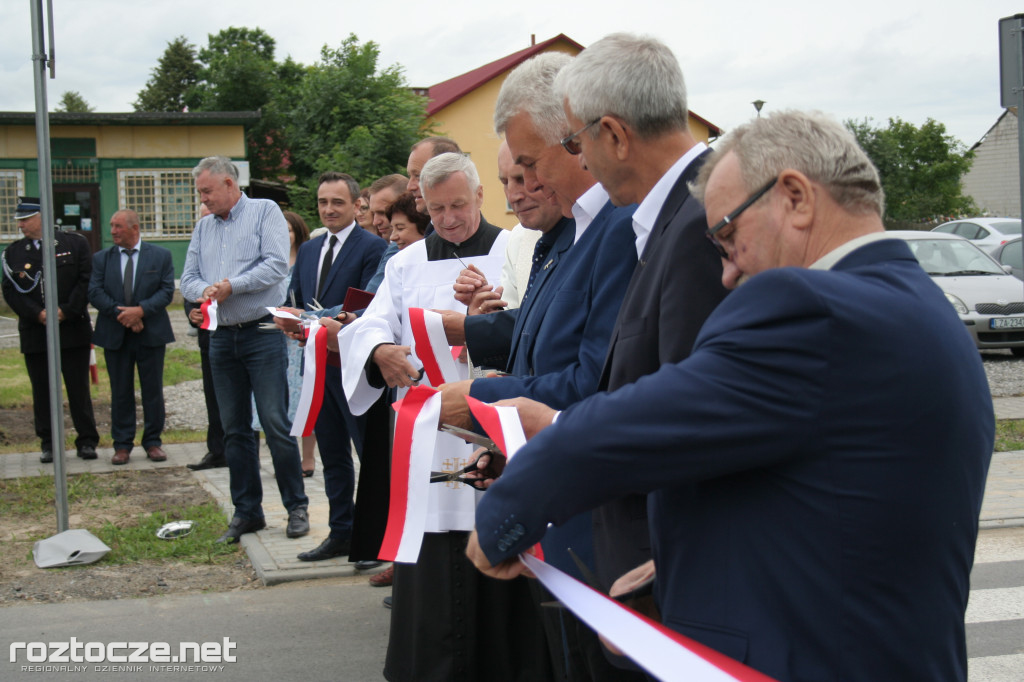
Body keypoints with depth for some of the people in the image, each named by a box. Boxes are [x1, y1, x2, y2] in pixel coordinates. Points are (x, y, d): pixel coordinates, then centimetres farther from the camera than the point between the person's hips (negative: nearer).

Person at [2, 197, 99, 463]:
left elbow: (86, 281, -2)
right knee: (42, 391, 5)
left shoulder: (75, 243, 2)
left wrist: (66, 311, -11)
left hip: (73, 330, -2)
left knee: (78, 389, 2)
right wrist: (38, 314, -12)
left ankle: (87, 441, 10)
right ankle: (49, 444, 14)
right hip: (34, 334, 2)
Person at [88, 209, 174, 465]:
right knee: (120, 391, 5)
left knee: (153, 390, 4)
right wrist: (120, 314, -16)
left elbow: (167, 291, -4)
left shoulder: (160, 256, 3)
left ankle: (153, 442, 14)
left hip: (151, 334, -1)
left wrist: (141, 310, -18)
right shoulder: (101, 259, 7)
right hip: (115, 335, 1)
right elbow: (95, 293, -2)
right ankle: (122, 444, 12)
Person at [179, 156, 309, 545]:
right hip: (222, 337, 6)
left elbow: (277, 265, -13)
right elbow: (188, 278, 12)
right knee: (234, 428, 8)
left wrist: (231, 285, -14)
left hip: (262, 332, -6)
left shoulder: (265, 212, 0)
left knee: (275, 422, -8)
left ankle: (296, 506, 3)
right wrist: (203, 290, -10)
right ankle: (246, 511, 16)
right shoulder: (203, 227, 17)